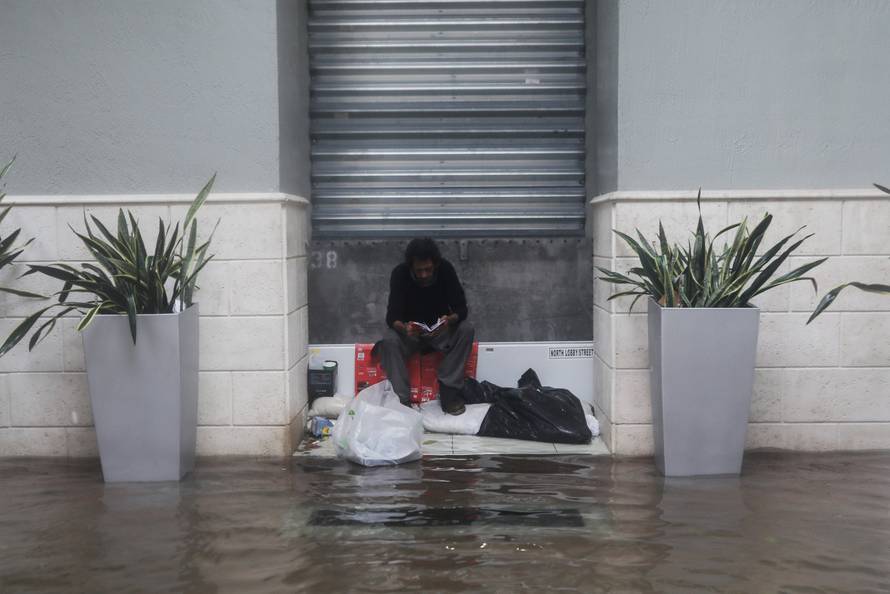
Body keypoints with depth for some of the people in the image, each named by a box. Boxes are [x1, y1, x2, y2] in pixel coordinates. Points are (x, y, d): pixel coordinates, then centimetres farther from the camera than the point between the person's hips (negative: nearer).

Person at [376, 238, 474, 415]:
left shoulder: (446, 269, -18)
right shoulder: (400, 274, -21)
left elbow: (461, 308, -17)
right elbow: (391, 316, -24)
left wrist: (450, 320, -41)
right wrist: (404, 328, -48)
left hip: (440, 328, 1)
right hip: (410, 329, -1)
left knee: (466, 330, -27)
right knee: (389, 340, -32)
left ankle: (448, 390, -20)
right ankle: (402, 399, -26)